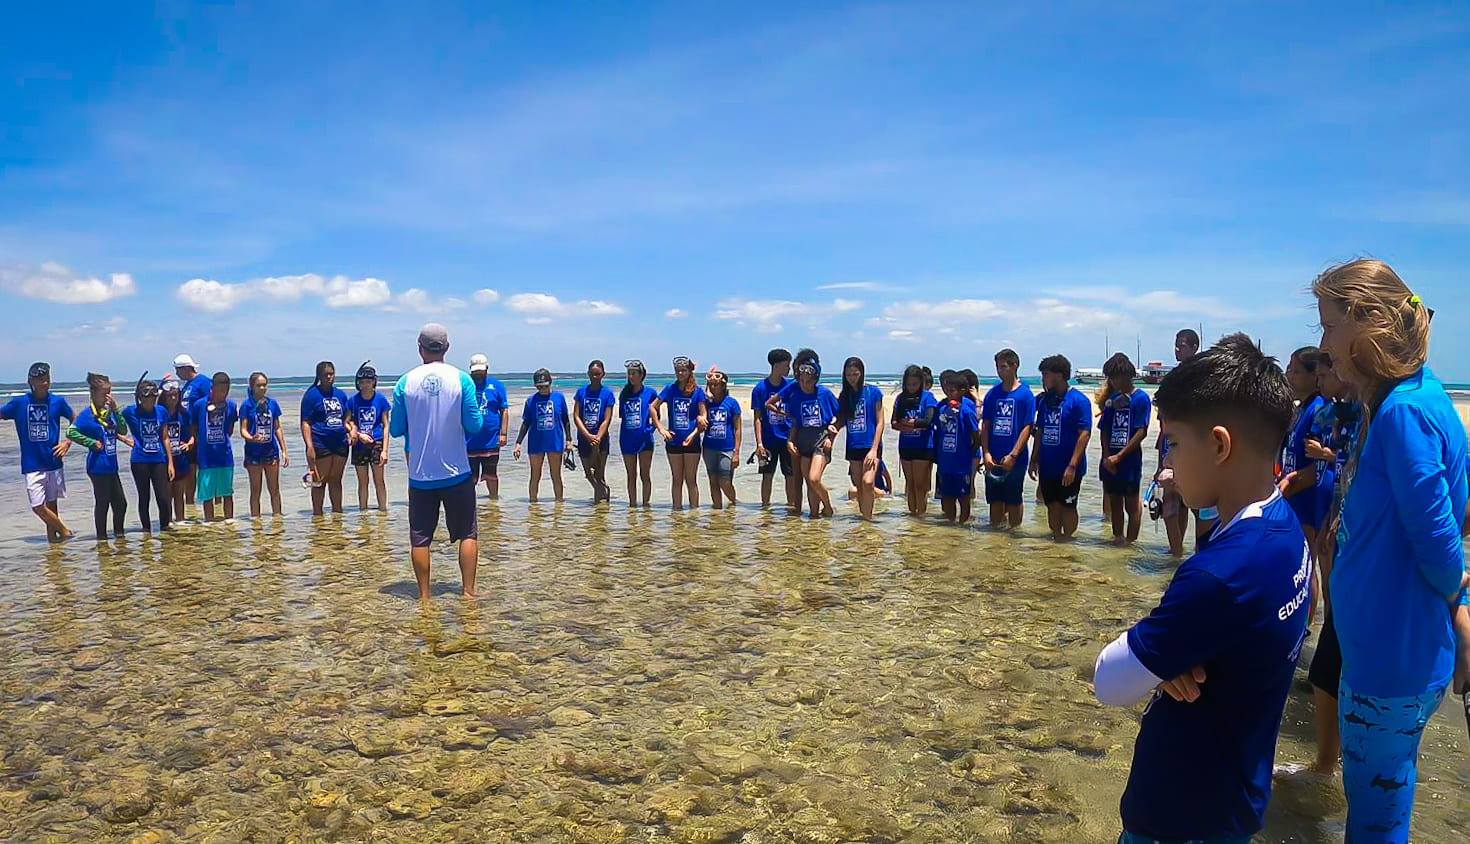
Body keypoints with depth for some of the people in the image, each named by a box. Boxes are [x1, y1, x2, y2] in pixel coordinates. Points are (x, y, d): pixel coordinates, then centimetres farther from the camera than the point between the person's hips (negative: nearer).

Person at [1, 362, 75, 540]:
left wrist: (68, 442, 4)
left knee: (52, 503, 10)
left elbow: (74, 419, 15)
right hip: (31, 464, -1)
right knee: (38, 507, -7)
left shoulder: (58, 402, 1)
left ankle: (52, 535, 22)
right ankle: (63, 530, 10)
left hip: (54, 462, 1)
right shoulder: (19, 403, -2)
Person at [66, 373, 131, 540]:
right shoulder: (87, 414, -10)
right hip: (98, 466, -7)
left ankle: (118, 532, 26)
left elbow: (123, 430, 3)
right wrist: (92, 443, -15)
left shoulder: (109, 412, 9)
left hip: (111, 466, 7)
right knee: (102, 503, 2)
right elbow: (71, 433, -18)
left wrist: (115, 409, -5)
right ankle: (101, 537, 14)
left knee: (121, 502, 12)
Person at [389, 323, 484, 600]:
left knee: (420, 537, 10)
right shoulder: (461, 379, -6)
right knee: (468, 533, 10)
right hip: (457, 472, -1)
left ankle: (424, 595, 13)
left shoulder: (405, 382, -3)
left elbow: (395, 429, 2)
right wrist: (479, 417, 15)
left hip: (420, 474, 1)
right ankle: (468, 591, 8)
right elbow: (474, 425, -7)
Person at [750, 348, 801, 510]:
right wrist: (759, 443, -9)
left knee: (791, 475, 5)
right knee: (767, 475, 6)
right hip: (768, 440, -2)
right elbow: (757, 418, -3)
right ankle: (765, 506, 18)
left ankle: (791, 506, 17)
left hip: (788, 438, 2)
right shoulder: (760, 389, -4)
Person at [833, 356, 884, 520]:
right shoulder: (845, 396, 10)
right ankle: (863, 517, 19)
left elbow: (880, 422, -4)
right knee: (859, 486, 8)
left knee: (867, 482, -21)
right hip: (853, 446, 5)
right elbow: (841, 421, 18)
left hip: (870, 445, -4)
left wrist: (874, 450, -11)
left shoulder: (873, 392, -2)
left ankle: (867, 518, -13)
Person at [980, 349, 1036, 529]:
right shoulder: (993, 394, 7)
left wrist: (1013, 455, -15)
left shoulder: (1025, 394, -4)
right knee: (995, 499, 10)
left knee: (1014, 500, 5)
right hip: (993, 458, 4)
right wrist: (985, 453, -4)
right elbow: (985, 425, 8)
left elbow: (1027, 427, -8)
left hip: (1015, 459, -4)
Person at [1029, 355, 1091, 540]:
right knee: (1052, 506, 12)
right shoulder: (1045, 400, 9)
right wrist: (1034, 460, 11)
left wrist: (1072, 465, -20)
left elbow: (1085, 434, -15)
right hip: (1047, 467, 6)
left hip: (1068, 470, -6)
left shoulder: (1078, 400, -11)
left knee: (1067, 507, 4)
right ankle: (1055, 539, 24)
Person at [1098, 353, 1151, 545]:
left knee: (1132, 505, 2)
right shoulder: (1112, 399, 11)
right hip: (1110, 462, 6)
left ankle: (1131, 542, 9)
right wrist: (1107, 457, -4)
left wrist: (1119, 456, -15)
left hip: (1130, 462, -6)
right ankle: (1117, 539, 24)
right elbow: (1104, 430, 10)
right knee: (1114, 503, 13)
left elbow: (1141, 432, -12)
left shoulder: (1141, 398, -6)